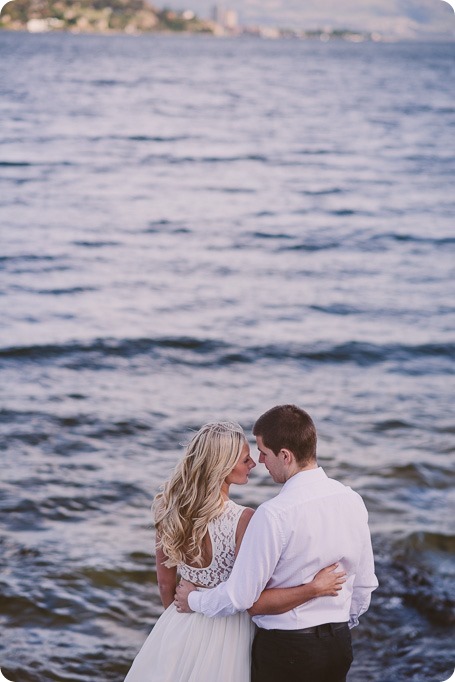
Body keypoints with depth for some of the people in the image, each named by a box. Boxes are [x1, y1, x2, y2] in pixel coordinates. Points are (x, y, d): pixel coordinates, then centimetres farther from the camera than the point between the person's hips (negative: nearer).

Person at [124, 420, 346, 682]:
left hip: (180, 629, 5)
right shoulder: (243, 519, -24)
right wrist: (315, 588, -18)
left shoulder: (170, 508, -6)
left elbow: (165, 583, 5)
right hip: (225, 635, -5)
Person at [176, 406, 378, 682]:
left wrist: (194, 600, 2)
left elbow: (240, 597, -17)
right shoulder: (352, 500, -2)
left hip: (284, 650, -6)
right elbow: (365, 584, 8)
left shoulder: (274, 515, -22)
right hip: (339, 644, 6)